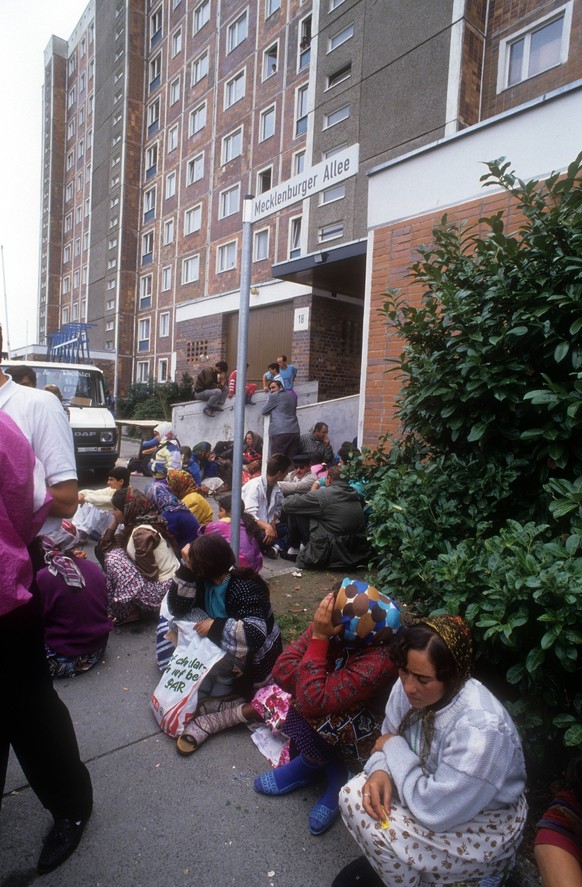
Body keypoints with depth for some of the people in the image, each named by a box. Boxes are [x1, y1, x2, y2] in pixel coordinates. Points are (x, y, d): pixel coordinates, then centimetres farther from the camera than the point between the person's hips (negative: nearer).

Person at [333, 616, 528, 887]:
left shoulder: (481, 728, -36)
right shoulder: (408, 686, -17)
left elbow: (435, 811, -31)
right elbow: (390, 738, -1)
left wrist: (394, 747, -20)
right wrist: (381, 770, -22)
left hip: (481, 827, -6)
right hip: (436, 793, 6)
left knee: (373, 826, -21)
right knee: (354, 794, -11)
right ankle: (385, 859, 16)